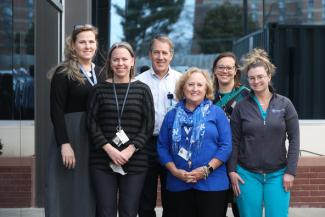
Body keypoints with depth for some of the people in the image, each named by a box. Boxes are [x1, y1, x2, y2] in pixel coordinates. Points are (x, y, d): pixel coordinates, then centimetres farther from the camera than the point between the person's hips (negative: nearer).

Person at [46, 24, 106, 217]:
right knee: (69, 191, 0)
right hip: (70, 135, -5)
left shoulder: (101, 74, 12)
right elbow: (56, 111, -10)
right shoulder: (63, 73, -4)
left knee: (91, 193, 7)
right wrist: (64, 143, -18)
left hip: (97, 140, 5)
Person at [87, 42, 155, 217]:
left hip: (134, 161, 0)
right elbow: (92, 123, 2)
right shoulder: (100, 90, 6)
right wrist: (110, 149, -10)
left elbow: (148, 125, 1)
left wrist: (130, 150, -11)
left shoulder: (142, 89, 6)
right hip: (102, 161, 0)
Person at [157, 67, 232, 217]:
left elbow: (226, 145, -3)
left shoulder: (217, 113, 4)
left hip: (212, 184, -2)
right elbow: (162, 147, 5)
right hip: (178, 185, 2)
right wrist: (175, 171, -9)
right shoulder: (172, 115, 10)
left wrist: (207, 169, -13)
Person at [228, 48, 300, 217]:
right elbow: (234, 141, 4)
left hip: (277, 175, 0)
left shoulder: (284, 104, 2)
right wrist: (232, 171, -3)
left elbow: (294, 139, 1)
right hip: (247, 175, 0)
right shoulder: (241, 107, 2)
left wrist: (290, 171, -4)